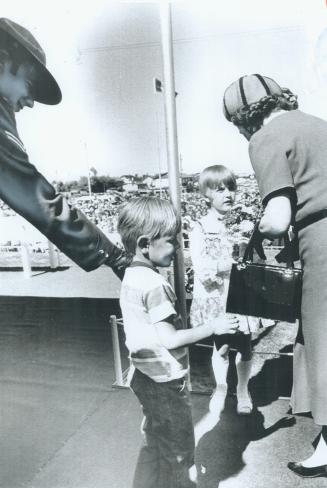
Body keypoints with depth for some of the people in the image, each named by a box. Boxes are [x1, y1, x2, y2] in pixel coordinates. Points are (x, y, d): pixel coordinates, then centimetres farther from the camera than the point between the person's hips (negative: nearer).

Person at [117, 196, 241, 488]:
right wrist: (212, 327, -18)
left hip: (148, 377, 9)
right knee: (177, 451, 12)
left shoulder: (132, 276, 3)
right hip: (166, 383, -9)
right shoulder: (154, 284, -25)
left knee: (157, 445, 26)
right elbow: (168, 339, -25)